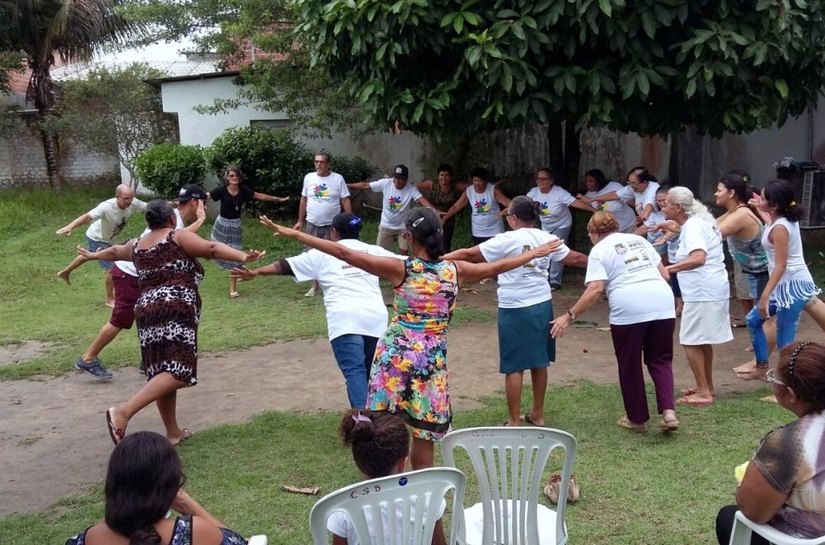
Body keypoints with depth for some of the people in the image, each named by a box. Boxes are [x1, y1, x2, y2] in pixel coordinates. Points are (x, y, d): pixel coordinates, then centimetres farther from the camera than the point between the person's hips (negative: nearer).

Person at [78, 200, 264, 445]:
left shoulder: (136, 245, 21)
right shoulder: (178, 237, 3)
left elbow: (114, 251, 41)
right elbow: (211, 248, -11)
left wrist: (92, 255, 61)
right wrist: (243, 257, -22)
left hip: (147, 310, 8)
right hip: (176, 309, -8)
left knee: (162, 372, 13)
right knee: (178, 371, -14)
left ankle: (173, 432, 17)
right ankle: (123, 411, -26)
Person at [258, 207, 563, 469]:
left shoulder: (401, 270, -11)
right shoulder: (454, 270, -3)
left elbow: (343, 253, -14)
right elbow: (498, 267, 11)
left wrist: (292, 233, -11)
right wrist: (535, 253, 27)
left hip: (395, 356, -2)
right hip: (432, 360, 2)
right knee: (424, 432, 12)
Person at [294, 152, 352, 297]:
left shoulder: (338, 178, -6)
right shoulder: (308, 178, 2)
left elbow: (345, 201, -6)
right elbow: (304, 200, 9)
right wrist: (300, 221, 9)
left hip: (331, 225, -3)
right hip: (312, 224, 3)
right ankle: (314, 285, 20)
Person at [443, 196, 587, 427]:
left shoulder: (507, 240, -11)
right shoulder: (547, 238, 4)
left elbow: (469, 254, -12)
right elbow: (574, 258, 11)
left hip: (516, 308, -6)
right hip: (542, 304, 6)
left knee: (514, 366, 1)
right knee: (539, 361, 16)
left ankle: (514, 421, 6)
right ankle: (537, 414, 28)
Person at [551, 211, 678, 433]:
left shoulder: (599, 251, 5)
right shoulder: (639, 239, 23)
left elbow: (595, 290, -8)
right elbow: (664, 274, 22)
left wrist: (569, 316, -5)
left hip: (628, 309, -5)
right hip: (663, 304, 5)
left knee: (630, 366, 12)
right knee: (660, 360, 17)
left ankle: (637, 419, 23)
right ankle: (668, 411, 0)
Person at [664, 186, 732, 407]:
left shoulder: (692, 227, -16)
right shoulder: (699, 222, 16)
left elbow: (698, 258, -31)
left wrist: (668, 268, -36)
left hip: (702, 293, -11)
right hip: (714, 289, 11)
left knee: (691, 341, -3)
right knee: (703, 340, 20)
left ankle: (703, 392, 1)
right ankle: (707, 387, 30)